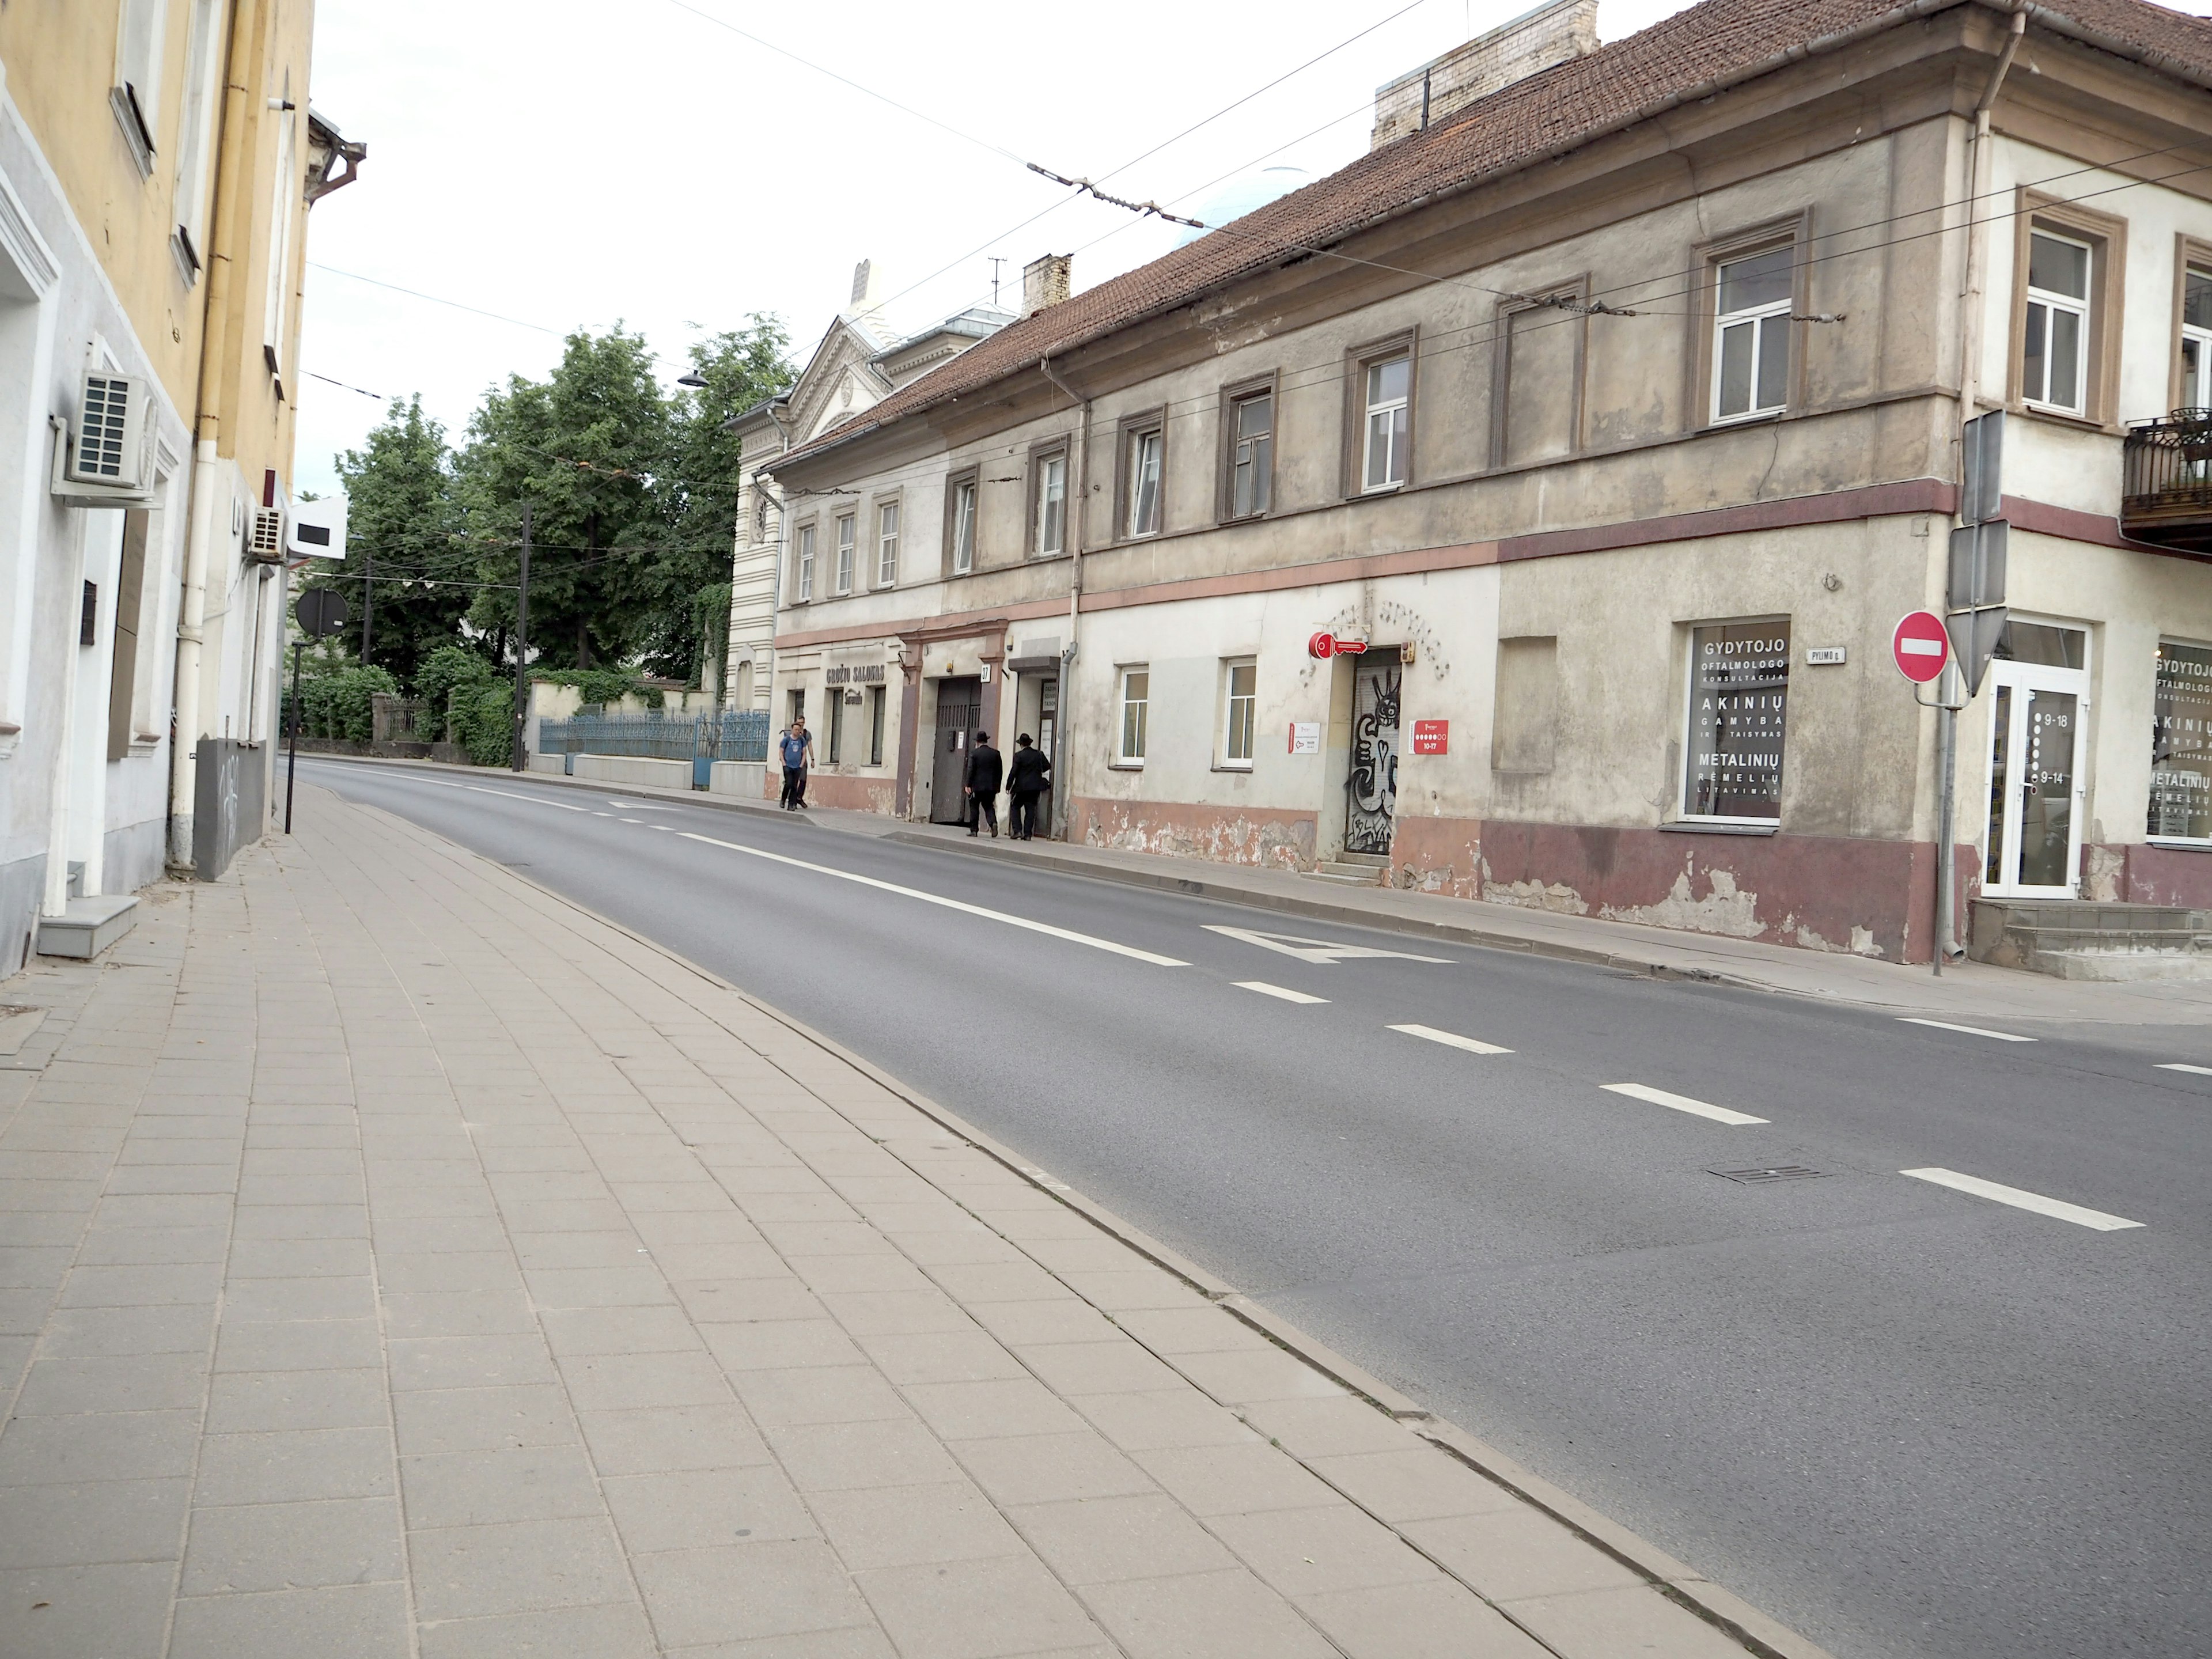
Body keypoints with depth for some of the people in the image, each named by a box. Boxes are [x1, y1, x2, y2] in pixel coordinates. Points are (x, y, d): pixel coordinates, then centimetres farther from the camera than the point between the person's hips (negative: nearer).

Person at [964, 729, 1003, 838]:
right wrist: (997, 786, 12)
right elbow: (1000, 771, 6)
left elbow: (970, 770, -10)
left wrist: (968, 785, -6)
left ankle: (973, 830, 8)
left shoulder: (974, 753, -6)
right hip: (991, 787, 3)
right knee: (989, 807, 11)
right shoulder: (996, 754, 4)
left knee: (974, 808, 8)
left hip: (977, 786, -3)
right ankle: (993, 822, -15)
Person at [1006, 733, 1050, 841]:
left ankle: (1017, 831, -3)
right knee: (1030, 810, 6)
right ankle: (1028, 834, 3)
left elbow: (1013, 772, -10)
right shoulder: (1039, 754, 3)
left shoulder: (1019, 755, -8)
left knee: (1015, 808, 8)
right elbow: (1047, 767, 6)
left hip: (1021, 787, -4)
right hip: (1035, 787, 4)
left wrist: (1008, 786, -3)